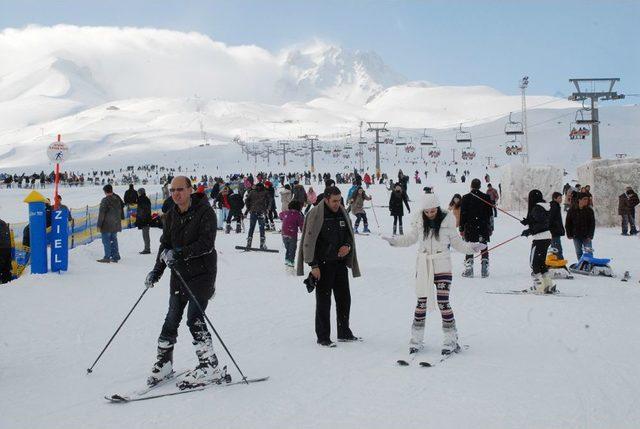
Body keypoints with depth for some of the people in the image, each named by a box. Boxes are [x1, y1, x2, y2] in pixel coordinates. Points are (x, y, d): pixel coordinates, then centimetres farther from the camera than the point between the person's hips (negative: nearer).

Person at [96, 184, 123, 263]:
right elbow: (121, 211, 15)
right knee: (114, 240, 15)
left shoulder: (105, 200, -17)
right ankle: (115, 256, 16)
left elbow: (101, 214, -15)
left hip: (107, 225, -7)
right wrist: (119, 220, 25)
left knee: (106, 241, 0)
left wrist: (99, 225, -10)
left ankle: (107, 257, 0)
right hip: (116, 224, 7)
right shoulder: (118, 199, 6)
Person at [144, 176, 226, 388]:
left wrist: (179, 253, -27)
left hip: (201, 273, -6)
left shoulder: (205, 212, -11)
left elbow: (206, 244, -20)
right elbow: (165, 244, 15)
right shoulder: (171, 215, 9)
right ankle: (164, 363, 20)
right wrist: (157, 271, 5)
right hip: (179, 275, 6)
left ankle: (210, 367, -5)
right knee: (172, 318, 7)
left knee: (194, 318, -12)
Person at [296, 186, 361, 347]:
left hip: (340, 262, 6)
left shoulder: (342, 213, 7)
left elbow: (350, 235, 19)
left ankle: (344, 333, 25)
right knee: (323, 301, 0)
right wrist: (313, 265, -15)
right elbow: (309, 241, -12)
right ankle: (323, 337, 8)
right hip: (323, 265, -6)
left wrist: (348, 246, -3)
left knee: (344, 298, 12)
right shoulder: (316, 214, -12)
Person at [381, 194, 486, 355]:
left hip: (442, 266, -2)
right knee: (421, 302, 6)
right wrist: (393, 241, -1)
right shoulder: (418, 221, -1)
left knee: (443, 302, -5)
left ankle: (451, 341, 5)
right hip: (423, 266, 2)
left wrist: (472, 247, -11)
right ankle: (416, 340, 16)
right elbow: (410, 238, 12)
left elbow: (457, 242, 3)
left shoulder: (447, 221, -6)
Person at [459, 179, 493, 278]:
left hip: (470, 228, -1)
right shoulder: (486, 197, 2)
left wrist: (461, 228, 4)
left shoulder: (465, 198, -2)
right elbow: (490, 214, 6)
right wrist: (490, 228, 13)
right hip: (483, 228, 1)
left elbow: (462, 214, -2)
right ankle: (485, 270, 3)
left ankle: (468, 269, -2)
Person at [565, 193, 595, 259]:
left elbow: (592, 224, -1)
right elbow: (567, 223, 6)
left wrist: (590, 236, -10)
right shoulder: (572, 210, -1)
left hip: (586, 237, -1)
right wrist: (569, 234, 1)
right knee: (579, 253, 9)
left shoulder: (589, 210, -2)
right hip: (576, 236, 1)